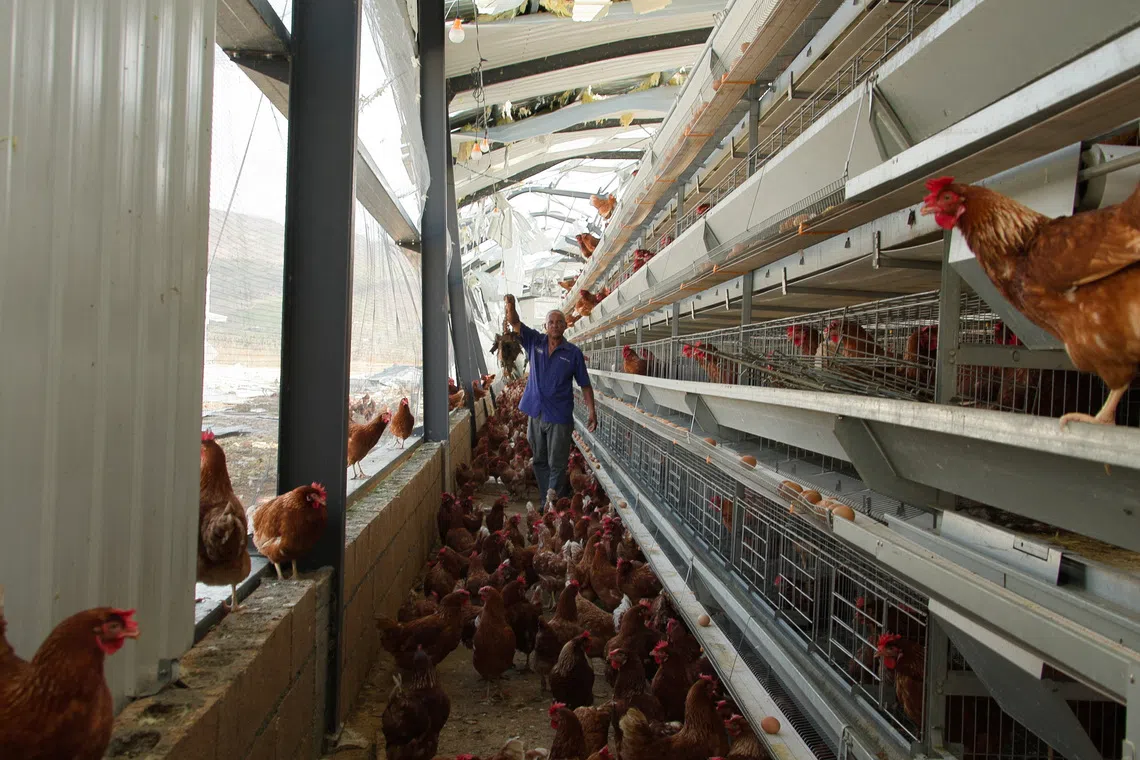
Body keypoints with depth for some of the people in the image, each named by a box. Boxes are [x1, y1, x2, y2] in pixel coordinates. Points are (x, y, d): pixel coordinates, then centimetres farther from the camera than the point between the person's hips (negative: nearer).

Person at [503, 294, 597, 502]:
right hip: (535, 413, 3)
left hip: (559, 417, -3)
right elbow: (515, 323, -7)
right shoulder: (534, 342, 5)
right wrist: (510, 306, -29)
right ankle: (547, 502, 24)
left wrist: (592, 411, -4)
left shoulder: (573, 353, -1)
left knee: (557, 465, 0)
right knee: (540, 462, 12)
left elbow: (584, 384, 2)